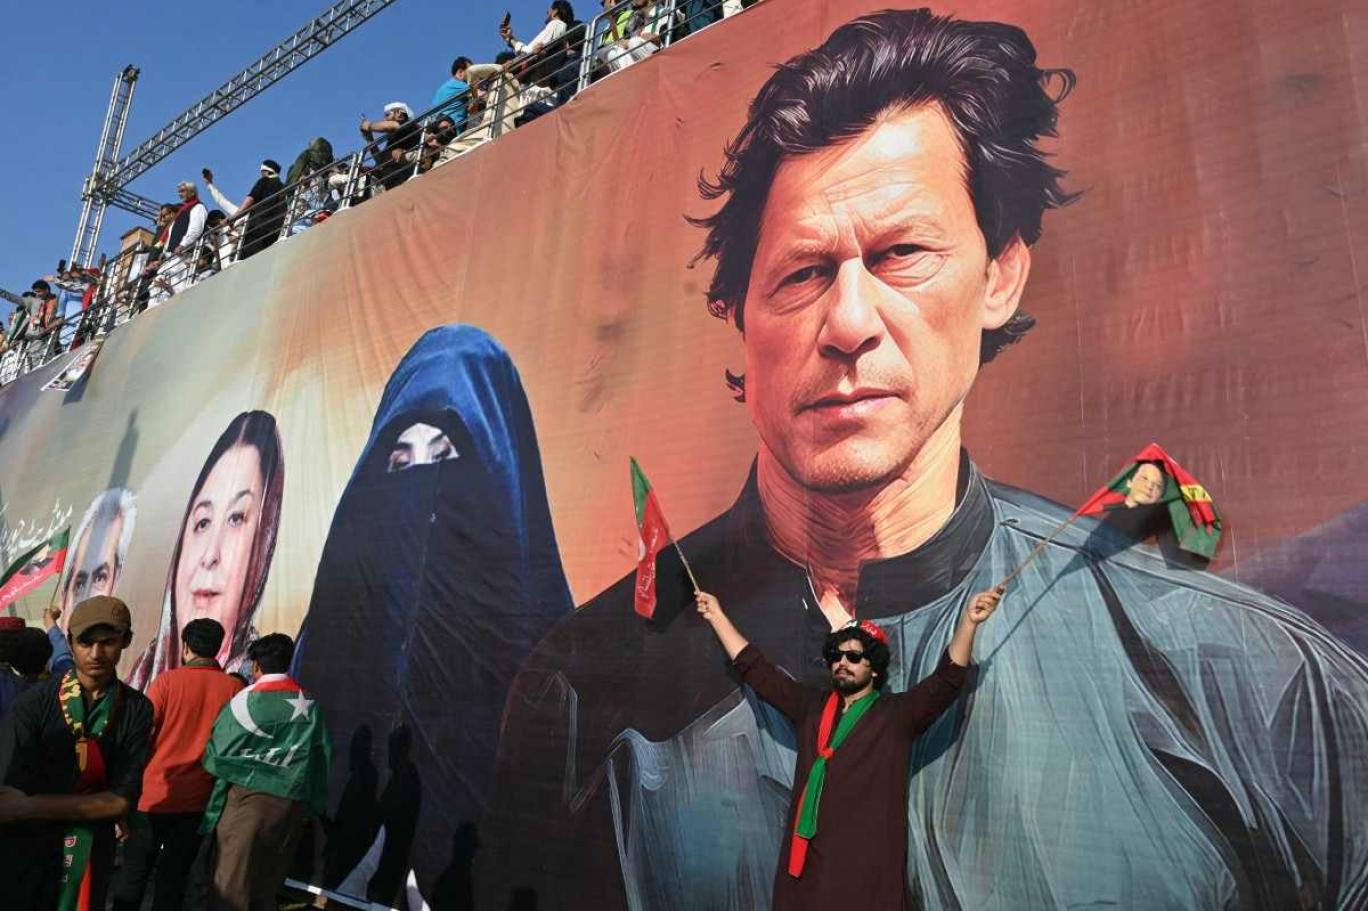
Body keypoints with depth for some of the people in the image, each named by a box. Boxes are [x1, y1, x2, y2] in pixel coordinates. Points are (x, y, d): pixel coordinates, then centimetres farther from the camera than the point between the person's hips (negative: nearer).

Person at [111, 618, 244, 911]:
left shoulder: (167, 681, -8)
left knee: (134, 872, 12)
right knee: (174, 876, 10)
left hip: (156, 795, -1)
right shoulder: (234, 688, -4)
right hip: (199, 799, 1)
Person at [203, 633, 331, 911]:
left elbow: (216, 752, -2)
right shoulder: (310, 705, 4)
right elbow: (323, 755, 8)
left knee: (230, 887, 2)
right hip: (293, 803, 4)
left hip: (247, 797, -4)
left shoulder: (246, 700, -7)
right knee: (267, 887, 15)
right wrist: (314, 803, 19)